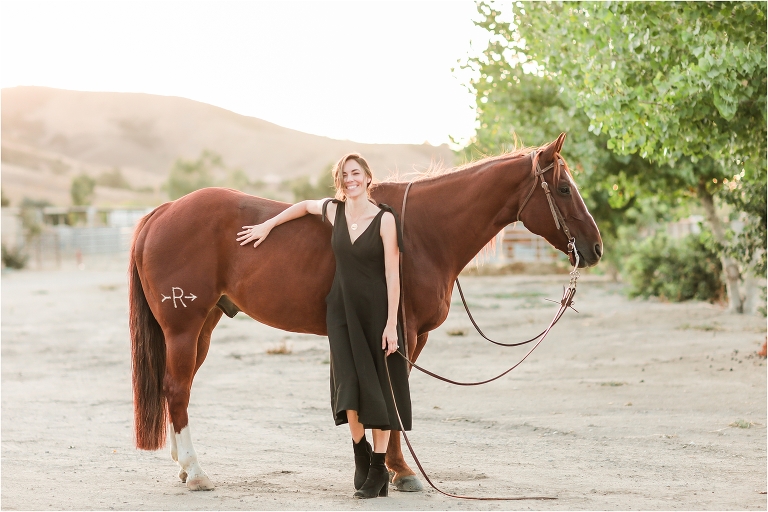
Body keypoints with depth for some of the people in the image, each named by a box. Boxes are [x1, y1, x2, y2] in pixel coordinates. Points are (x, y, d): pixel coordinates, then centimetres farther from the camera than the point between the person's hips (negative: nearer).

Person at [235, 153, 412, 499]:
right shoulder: (334, 211, 4)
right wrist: (268, 225, 22)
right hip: (341, 310, 3)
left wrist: (391, 324, -14)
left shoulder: (385, 219, -9)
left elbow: (392, 275, -11)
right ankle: (361, 456, 14)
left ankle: (378, 470, 12)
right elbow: (304, 206, 27)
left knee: (377, 390, 3)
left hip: (376, 311, -3)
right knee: (350, 386, -7)